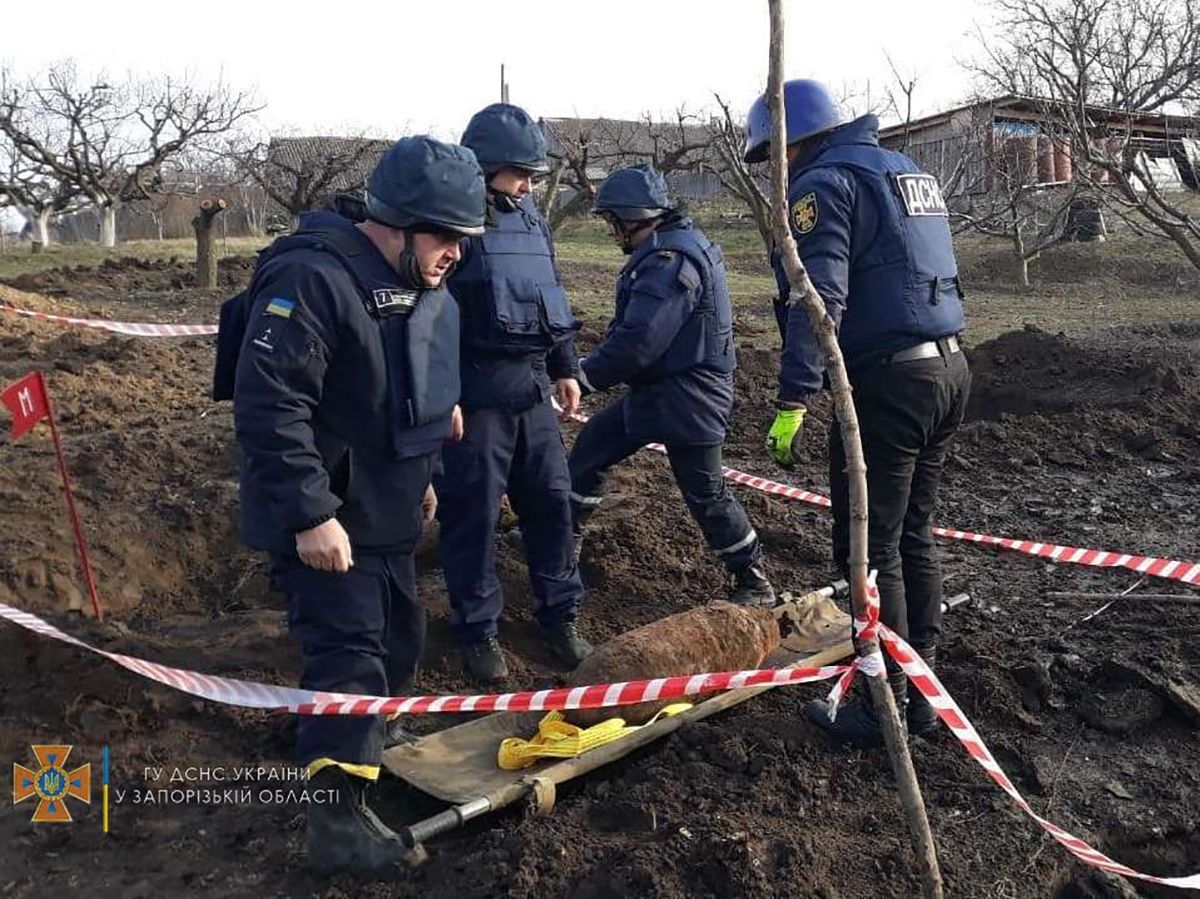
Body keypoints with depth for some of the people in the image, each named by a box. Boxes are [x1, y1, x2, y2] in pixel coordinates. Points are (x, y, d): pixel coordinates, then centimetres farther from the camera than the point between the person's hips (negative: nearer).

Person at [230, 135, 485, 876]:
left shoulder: (422, 289, 8)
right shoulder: (313, 281, -24)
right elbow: (269, 405, -28)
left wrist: (424, 476, 24)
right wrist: (309, 514, -29)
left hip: (387, 513, 9)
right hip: (324, 520, -9)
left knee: (398, 636, 20)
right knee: (347, 652, -7)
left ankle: (367, 744, 43)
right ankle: (341, 819, 4)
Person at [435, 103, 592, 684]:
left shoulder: (529, 217, 13)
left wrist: (563, 368, 21)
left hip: (531, 389, 7)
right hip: (475, 395, -7)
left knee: (551, 500, 11)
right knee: (472, 515, 2)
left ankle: (560, 614, 26)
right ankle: (478, 630, 17)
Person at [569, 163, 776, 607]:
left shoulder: (671, 261, -23)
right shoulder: (671, 246, 11)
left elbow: (638, 342, -28)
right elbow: (633, 327, 15)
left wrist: (585, 376, -16)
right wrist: (595, 366, 3)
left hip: (687, 398, -10)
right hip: (655, 390, 10)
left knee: (705, 492, 0)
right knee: (590, 446, 13)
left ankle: (755, 583, 15)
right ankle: (567, 535, 28)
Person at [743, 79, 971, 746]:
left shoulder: (824, 184, -8)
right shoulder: (907, 171, 20)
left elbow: (819, 298, -21)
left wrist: (793, 401, -24)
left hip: (889, 383, -9)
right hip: (950, 369, 9)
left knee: (870, 548, 0)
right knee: (912, 538, 16)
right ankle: (920, 689, 25)